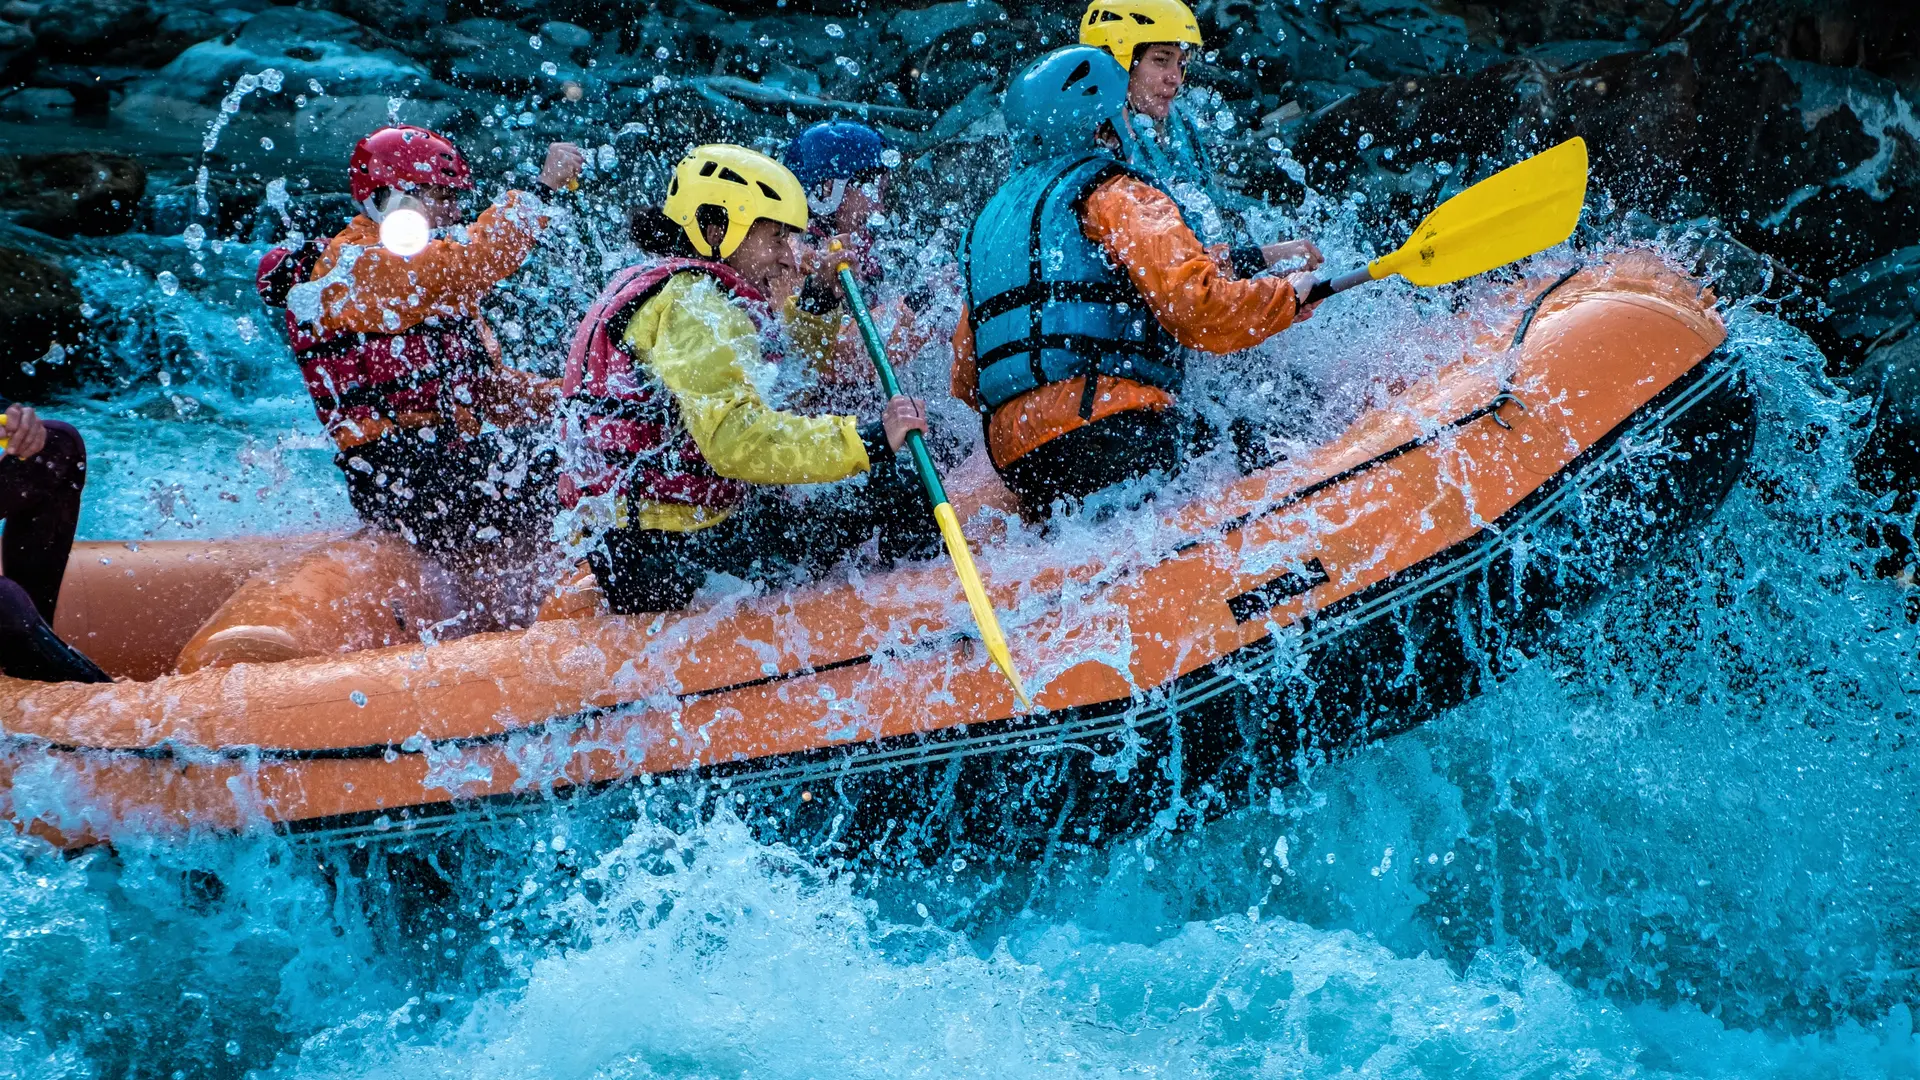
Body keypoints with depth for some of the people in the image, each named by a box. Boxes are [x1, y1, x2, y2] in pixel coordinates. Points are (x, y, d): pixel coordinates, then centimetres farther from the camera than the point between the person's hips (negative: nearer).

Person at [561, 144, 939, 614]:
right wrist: (869, 440, -29)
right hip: (669, 555, -11)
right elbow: (736, 438, -29)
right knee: (889, 486, -11)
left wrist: (815, 299, 18)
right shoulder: (692, 305, -14)